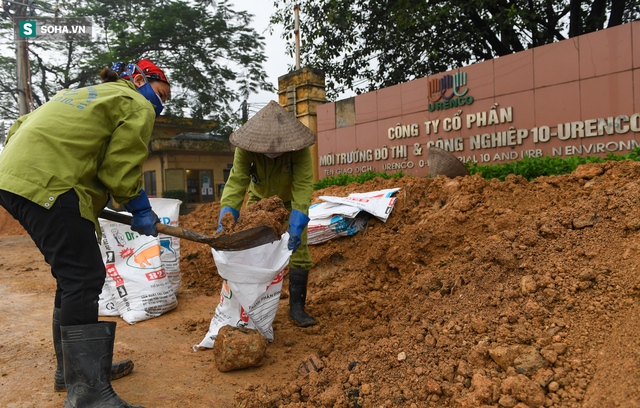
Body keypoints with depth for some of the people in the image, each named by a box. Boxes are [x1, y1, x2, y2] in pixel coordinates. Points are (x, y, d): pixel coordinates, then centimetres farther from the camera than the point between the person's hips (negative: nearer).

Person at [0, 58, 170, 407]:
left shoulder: (84, 94, 30)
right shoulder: (137, 107, 3)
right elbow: (119, 170, -5)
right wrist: (141, 211, 6)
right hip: (48, 186, -10)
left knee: (75, 276, 15)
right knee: (84, 280, -11)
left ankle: (73, 367, 27)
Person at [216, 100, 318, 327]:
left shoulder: (299, 148, -36)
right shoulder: (246, 148, -32)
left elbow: (303, 187, -40)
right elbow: (236, 183, -36)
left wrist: (296, 226, -50)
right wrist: (225, 221, -48)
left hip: (290, 199, -1)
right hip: (259, 199, 2)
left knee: (298, 249, -8)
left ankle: (296, 308, 3)